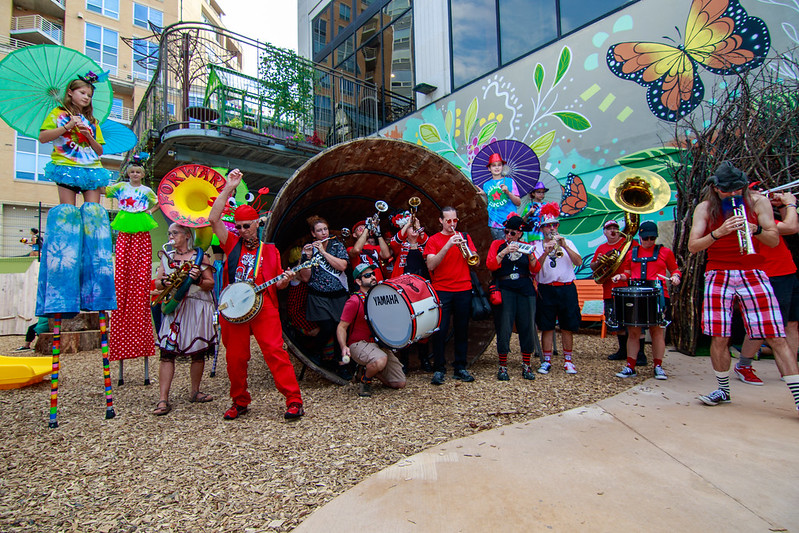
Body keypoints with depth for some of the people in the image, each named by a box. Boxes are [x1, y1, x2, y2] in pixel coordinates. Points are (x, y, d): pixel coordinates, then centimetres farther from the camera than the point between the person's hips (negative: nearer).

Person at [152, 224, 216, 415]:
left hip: (197, 309, -2)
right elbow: (156, 283, 14)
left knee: (198, 352, 5)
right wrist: (165, 282, -8)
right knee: (167, 352, -6)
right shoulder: (167, 257, 15)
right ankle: (163, 399, -2)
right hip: (173, 309, 2)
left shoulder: (200, 256, 5)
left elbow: (210, 284, 1)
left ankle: (194, 392, 21)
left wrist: (197, 279, -18)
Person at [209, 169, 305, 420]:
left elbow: (277, 284, 14)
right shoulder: (232, 244, 11)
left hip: (263, 308, -2)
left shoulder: (270, 250, 10)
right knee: (235, 358, 7)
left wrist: (286, 279, -11)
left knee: (274, 351, -12)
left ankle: (294, 401, -9)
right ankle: (240, 402, 26)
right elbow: (213, 219, -3)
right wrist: (228, 188, -5)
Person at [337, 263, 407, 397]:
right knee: (381, 360, -38)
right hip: (359, 344, -6)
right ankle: (365, 380, -5)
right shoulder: (354, 301, -12)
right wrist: (344, 347, -27)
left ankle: (371, 370, 22)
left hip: (380, 343, 6)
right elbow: (341, 327, -11)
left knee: (400, 383, -2)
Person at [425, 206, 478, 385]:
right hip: (441, 290, -2)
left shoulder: (464, 237, 14)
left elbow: (476, 262, 4)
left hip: (463, 291, 3)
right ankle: (438, 369, 6)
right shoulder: (434, 240, 5)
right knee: (440, 331, -5)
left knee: (462, 330, 7)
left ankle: (460, 368, 17)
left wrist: (466, 248, -14)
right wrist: (448, 245, -17)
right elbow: (431, 265, -9)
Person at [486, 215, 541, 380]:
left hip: (525, 289, 2)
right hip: (505, 290, -2)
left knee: (527, 326, 3)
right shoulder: (498, 244, 8)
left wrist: (530, 255, -12)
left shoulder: (525, 246, 13)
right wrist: (505, 252, -18)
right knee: (504, 327, -5)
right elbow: (490, 265, -6)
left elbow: (536, 270, 5)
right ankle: (502, 366, 7)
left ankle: (526, 365, 16)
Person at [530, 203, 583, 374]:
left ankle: (568, 360, 17)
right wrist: (546, 252, -20)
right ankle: (547, 361, 12)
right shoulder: (537, 245, 6)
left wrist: (565, 246, -13)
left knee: (567, 326, 5)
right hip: (546, 290, -1)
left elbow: (579, 262, -3)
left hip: (567, 289, 1)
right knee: (547, 327, 2)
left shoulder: (567, 242, 12)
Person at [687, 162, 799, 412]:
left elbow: (774, 240, 4)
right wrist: (718, 233, -21)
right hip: (718, 275, 0)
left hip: (752, 274, 1)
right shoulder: (705, 208, 3)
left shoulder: (758, 202, 5)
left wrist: (755, 230, -16)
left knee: (776, 337, -5)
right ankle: (723, 390, 16)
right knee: (719, 337, -1)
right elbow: (692, 246, -5)